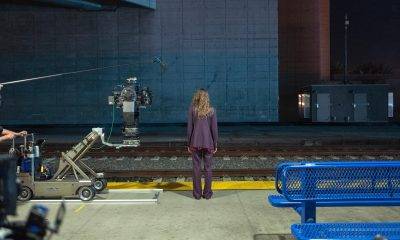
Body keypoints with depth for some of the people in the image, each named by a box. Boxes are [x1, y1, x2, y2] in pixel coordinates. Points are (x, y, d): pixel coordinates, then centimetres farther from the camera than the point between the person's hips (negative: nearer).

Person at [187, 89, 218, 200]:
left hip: (195, 143, 0)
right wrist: (215, 145, 6)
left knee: (196, 168, 7)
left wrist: (189, 144, 5)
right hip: (208, 142, 0)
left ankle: (197, 193, 12)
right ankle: (207, 193, 13)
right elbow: (214, 128, -2)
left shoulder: (192, 109, -3)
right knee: (208, 168, 8)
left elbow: (189, 127, -3)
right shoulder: (211, 110, -2)